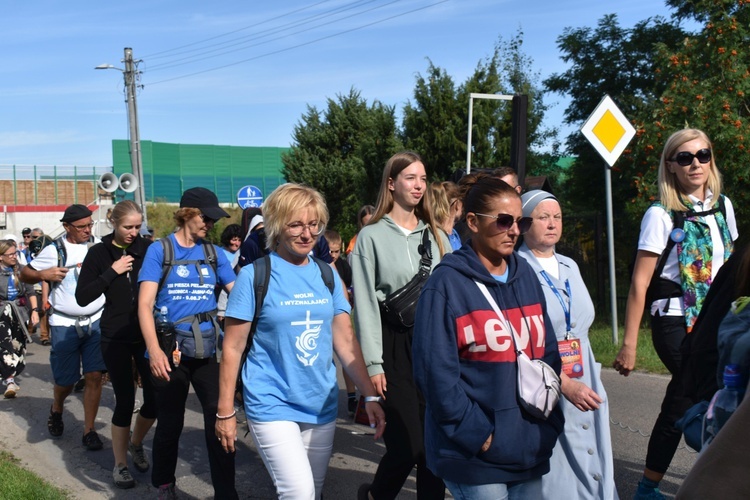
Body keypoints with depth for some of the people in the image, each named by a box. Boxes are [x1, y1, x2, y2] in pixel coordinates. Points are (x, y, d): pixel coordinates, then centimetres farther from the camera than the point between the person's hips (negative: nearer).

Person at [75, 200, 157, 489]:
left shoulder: (147, 248, -1)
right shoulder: (99, 253, -3)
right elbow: (82, 297, -8)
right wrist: (112, 272, -16)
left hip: (147, 334, 2)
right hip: (116, 338, -2)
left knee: (155, 398, 3)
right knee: (125, 401, 1)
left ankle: (136, 444, 32)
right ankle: (120, 464, 20)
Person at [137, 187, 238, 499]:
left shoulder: (214, 253, 7)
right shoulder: (160, 249, -3)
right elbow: (145, 304, -10)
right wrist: (154, 350, -21)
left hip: (208, 348, 3)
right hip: (171, 350, -2)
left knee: (220, 421, -2)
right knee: (171, 422, 12)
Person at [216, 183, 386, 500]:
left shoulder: (327, 276, 4)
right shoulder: (255, 275, -9)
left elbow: (345, 340, 7)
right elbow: (233, 347, -6)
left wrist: (370, 396, -1)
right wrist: (225, 411, -6)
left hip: (322, 405, 5)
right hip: (273, 405, -5)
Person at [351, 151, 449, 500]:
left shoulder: (436, 236, 13)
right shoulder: (372, 236, -2)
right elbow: (365, 303, -7)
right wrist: (373, 363, -11)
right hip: (395, 345, -4)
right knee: (408, 443, -6)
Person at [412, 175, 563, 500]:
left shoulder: (526, 276, 8)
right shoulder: (447, 284, -11)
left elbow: (548, 352, 12)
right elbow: (436, 372, -15)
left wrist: (548, 425, 5)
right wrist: (477, 435, -14)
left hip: (530, 447, 6)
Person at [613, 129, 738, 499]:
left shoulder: (722, 206, 8)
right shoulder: (661, 215, -9)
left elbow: (729, 265, 18)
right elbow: (639, 283, -12)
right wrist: (629, 344, -15)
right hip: (676, 321, -6)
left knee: (682, 405, 9)